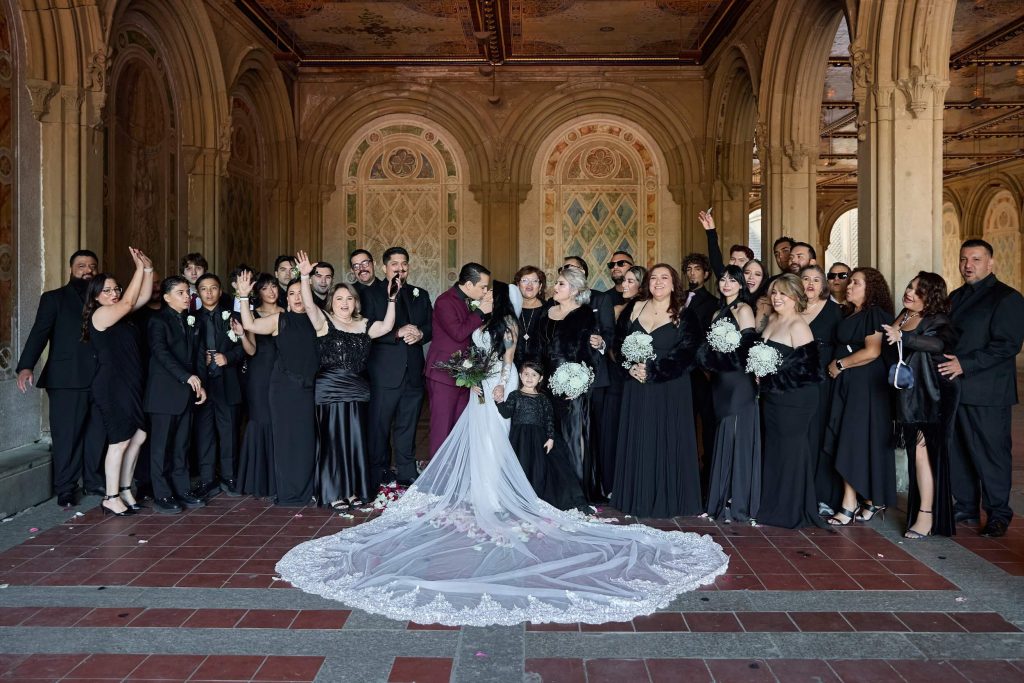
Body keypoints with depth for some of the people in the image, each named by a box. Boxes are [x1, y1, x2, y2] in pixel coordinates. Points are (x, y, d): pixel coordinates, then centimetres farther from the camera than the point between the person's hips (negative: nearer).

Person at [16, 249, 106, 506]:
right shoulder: (54, 298, 5)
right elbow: (39, 333, -6)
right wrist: (26, 366, -20)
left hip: (99, 379, 3)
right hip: (66, 379, -3)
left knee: (97, 432, 5)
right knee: (67, 435, 0)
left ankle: (94, 481, 18)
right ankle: (65, 489, 9)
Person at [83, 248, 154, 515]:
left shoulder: (120, 315, 13)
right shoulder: (100, 314, -9)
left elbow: (142, 298, 9)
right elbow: (128, 302, -17)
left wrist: (148, 269, -2)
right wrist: (139, 268, -12)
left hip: (130, 385, 8)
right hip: (112, 386, -8)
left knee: (138, 437, 9)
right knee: (120, 441, -4)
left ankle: (125, 490, 20)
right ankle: (111, 498, 7)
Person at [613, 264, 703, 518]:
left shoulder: (684, 315, -2)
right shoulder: (634, 308, 9)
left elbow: (686, 354, -10)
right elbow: (619, 343, 7)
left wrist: (652, 371, -16)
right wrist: (631, 366, -10)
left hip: (670, 389, -3)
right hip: (636, 388, 3)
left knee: (667, 442, 1)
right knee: (637, 442, 7)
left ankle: (667, 500, 10)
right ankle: (638, 498, 17)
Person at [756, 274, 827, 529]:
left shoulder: (798, 326, -14)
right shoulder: (772, 321, 11)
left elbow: (806, 367, -19)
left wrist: (770, 373, -16)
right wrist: (762, 380, 3)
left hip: (795, 400, -8)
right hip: (772, 397, 8)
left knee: (791, 450, 1)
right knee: (774, 449, 14)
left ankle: (793, 511, 13)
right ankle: (774, 506, 25)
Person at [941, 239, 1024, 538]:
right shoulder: (955, 297, 18)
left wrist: (965, 365, -21)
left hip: (987, 393, -7)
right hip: (954, 387, 7)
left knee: (991, 453, 0)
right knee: (958, 451, 11)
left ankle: (998, 514, 12)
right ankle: (966, 506, 23)